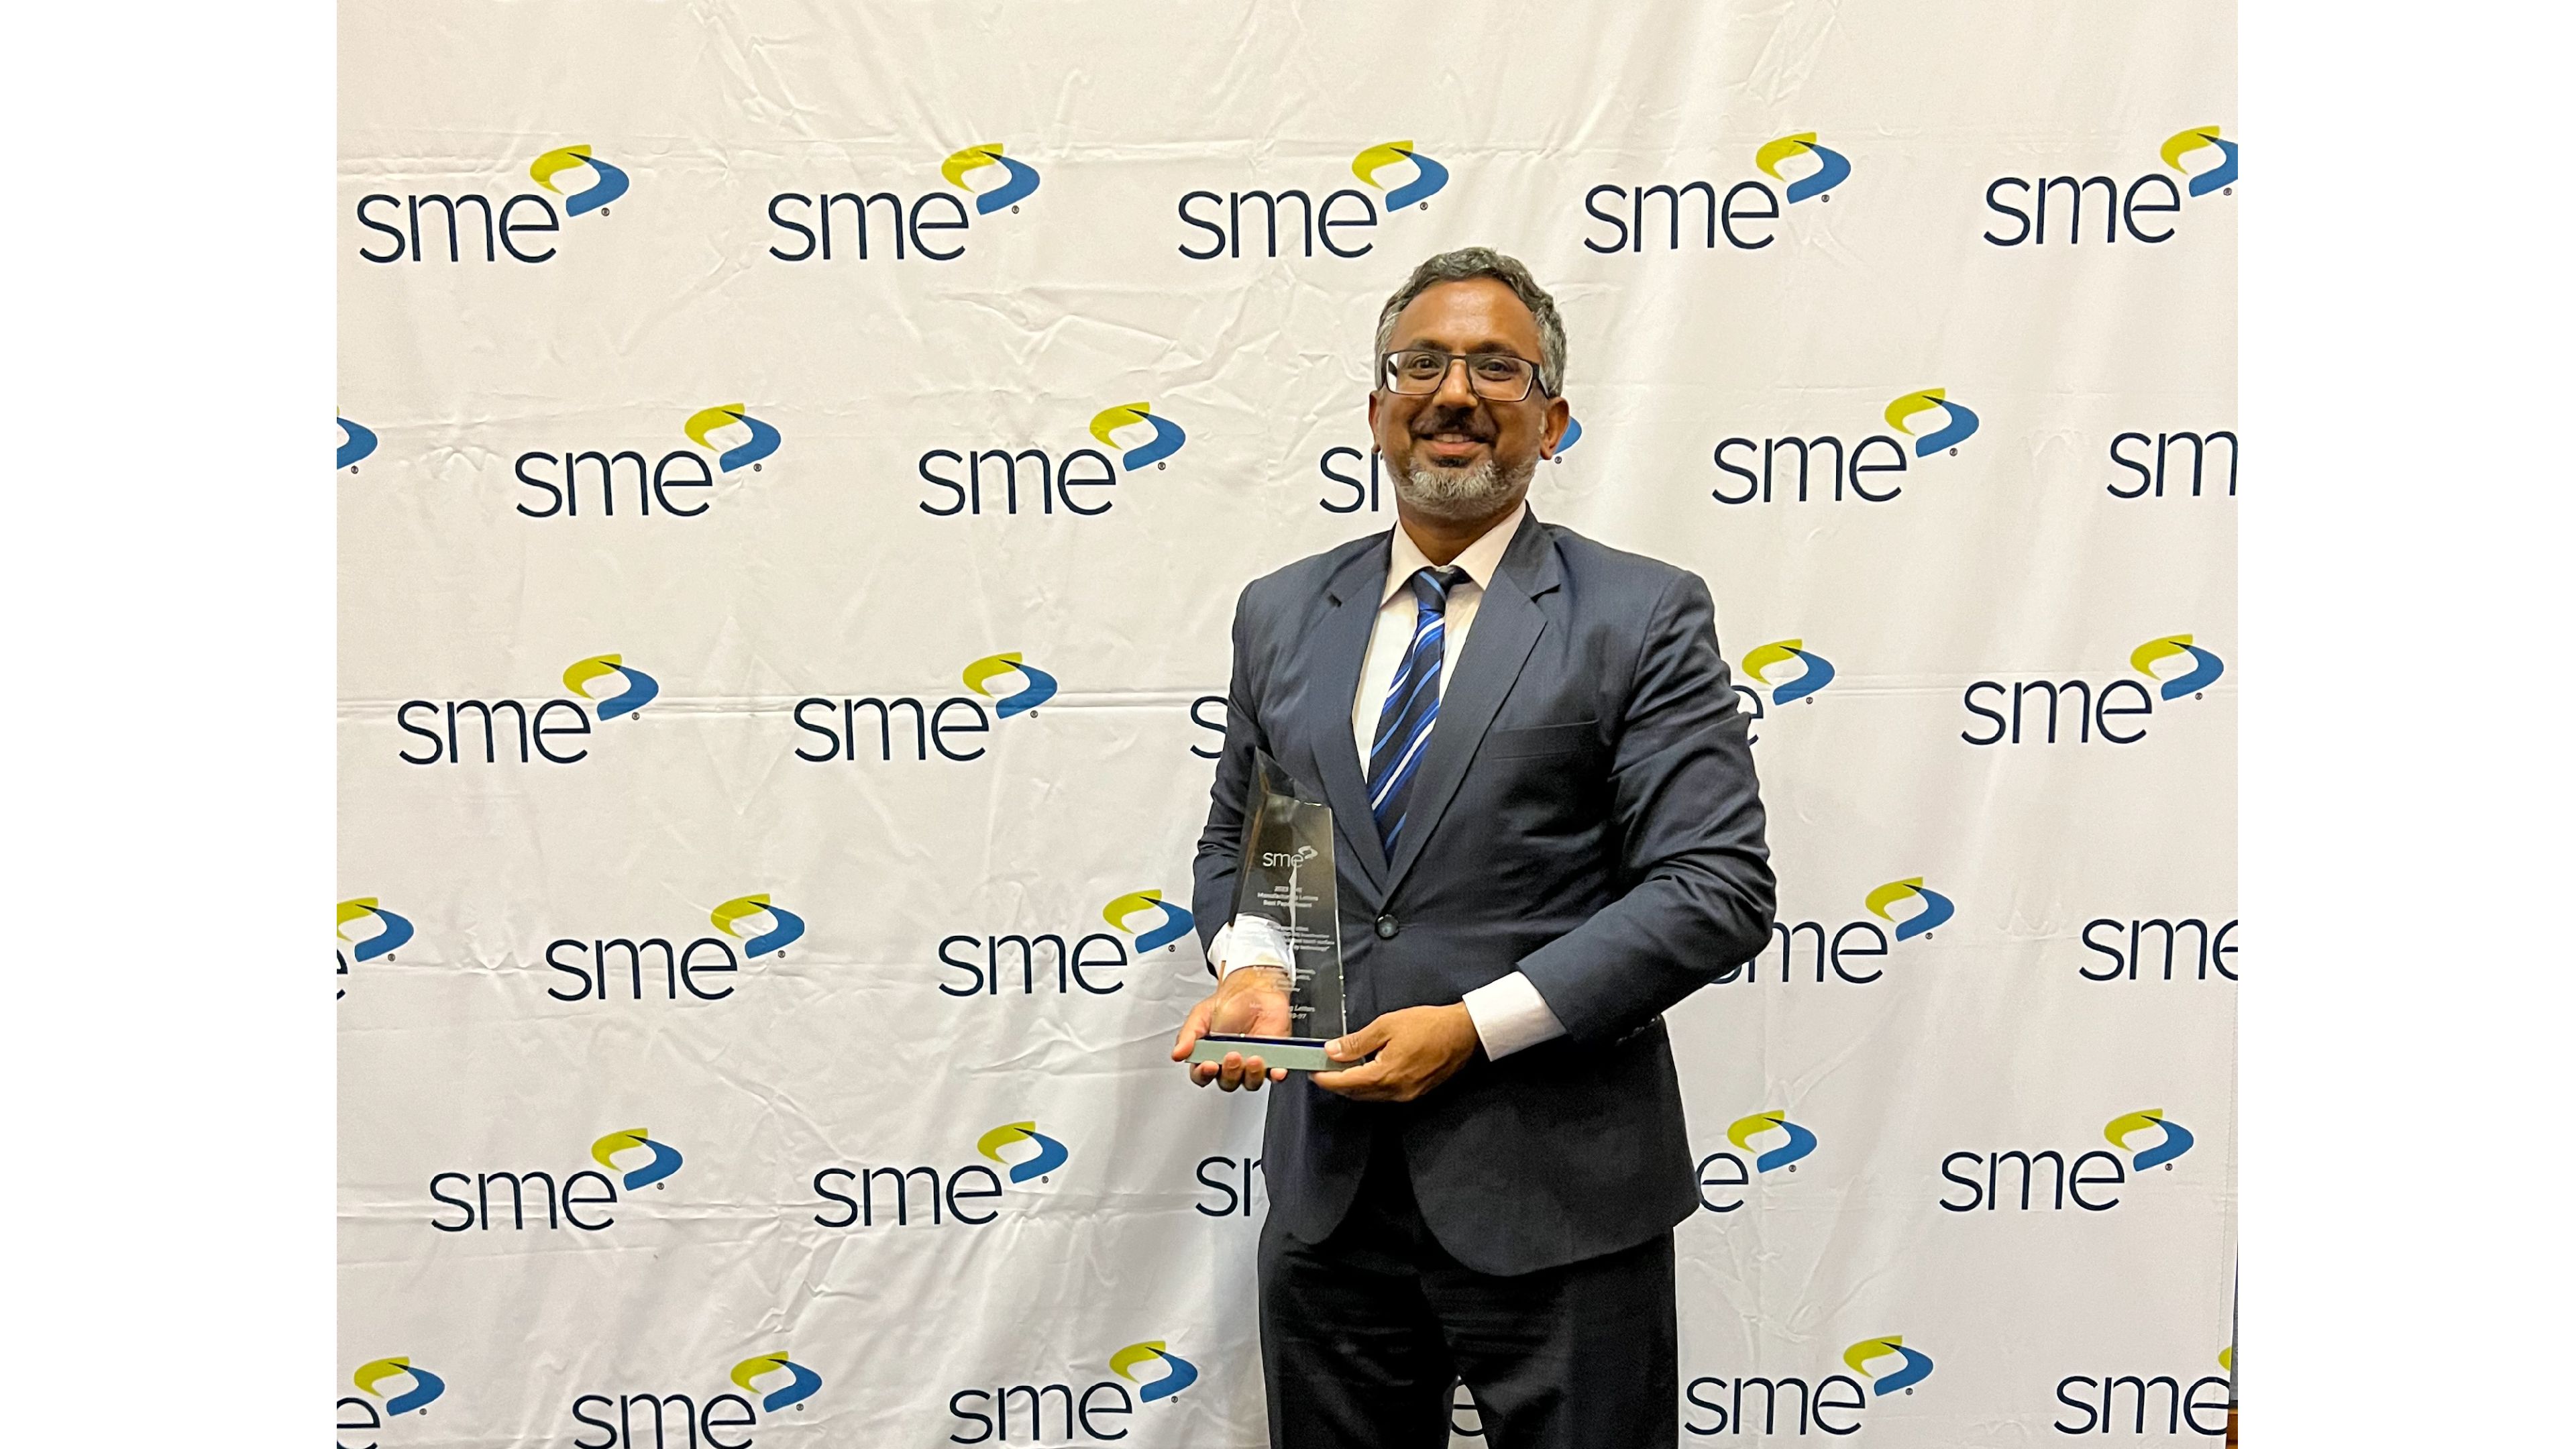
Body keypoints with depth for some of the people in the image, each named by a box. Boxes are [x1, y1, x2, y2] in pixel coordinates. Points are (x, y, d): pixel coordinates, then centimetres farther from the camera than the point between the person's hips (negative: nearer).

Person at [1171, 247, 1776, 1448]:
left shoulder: (1642, 618, -6)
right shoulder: (1280, 616, 8)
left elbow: (1716, 889, -12)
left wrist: (1476, 1024, -18)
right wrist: (1248, 968, -5)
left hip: (1555, 1198, -4)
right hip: (1328, 1191, 4)